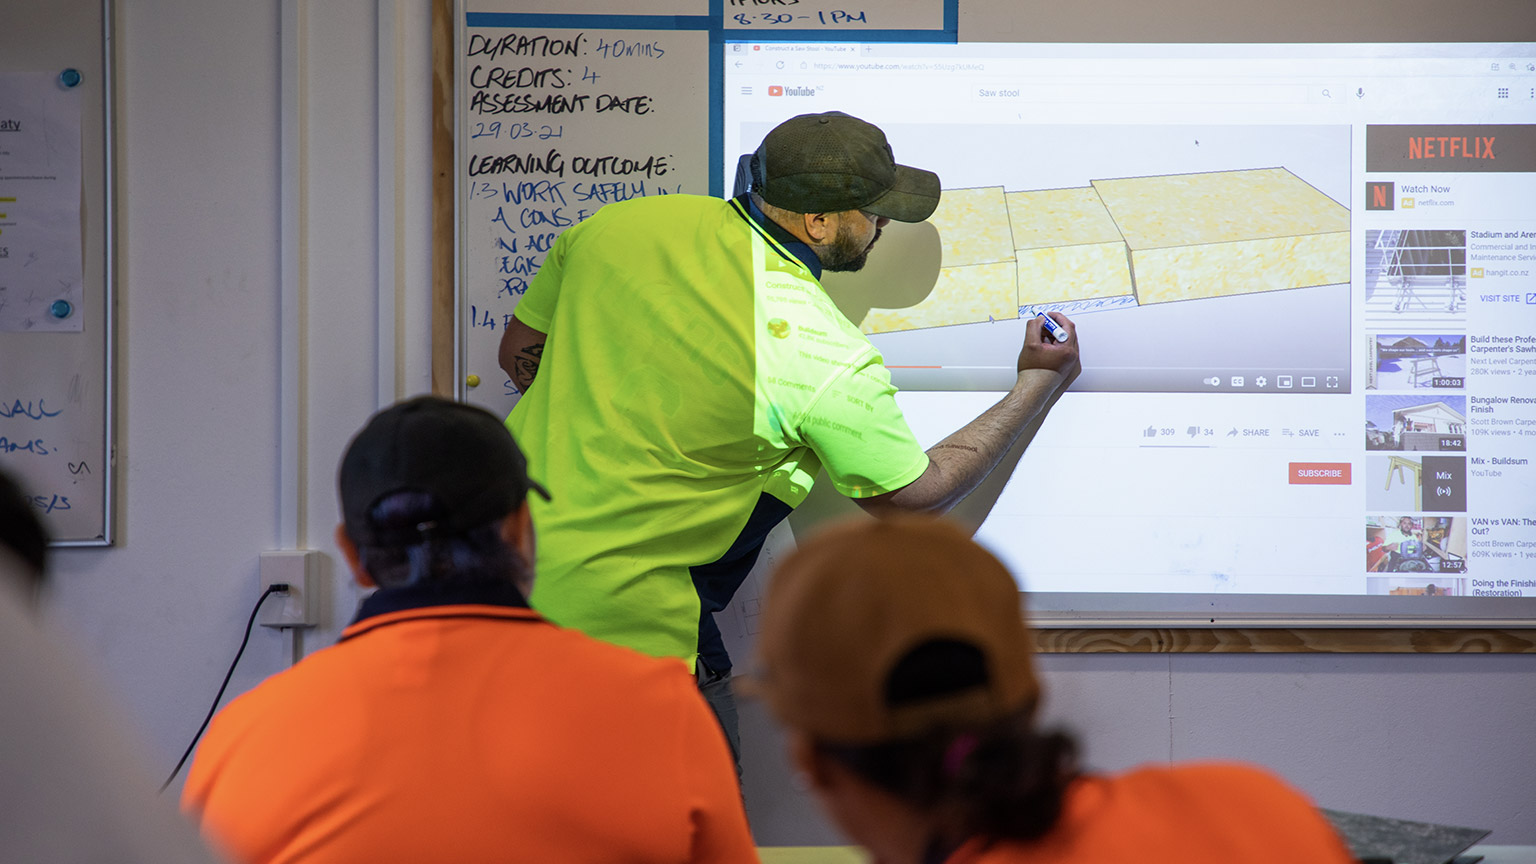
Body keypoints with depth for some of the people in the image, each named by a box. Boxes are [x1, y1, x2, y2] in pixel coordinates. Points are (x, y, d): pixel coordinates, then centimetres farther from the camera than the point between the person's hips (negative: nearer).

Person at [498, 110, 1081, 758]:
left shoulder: (623, 225, -3)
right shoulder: (830, 360, -17)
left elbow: (520, 353, 13)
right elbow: (912, 499, 1)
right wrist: (1038, 385, 12)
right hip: (616, 618, -6)